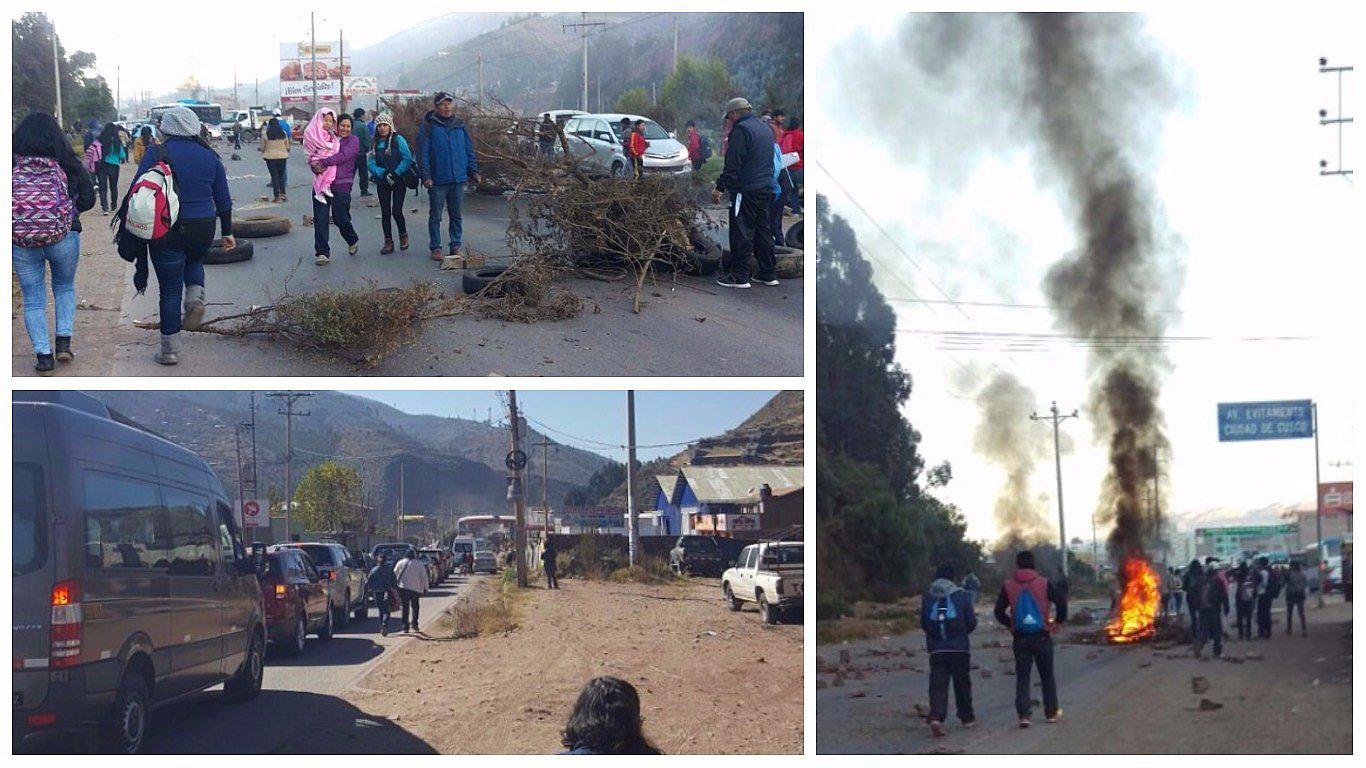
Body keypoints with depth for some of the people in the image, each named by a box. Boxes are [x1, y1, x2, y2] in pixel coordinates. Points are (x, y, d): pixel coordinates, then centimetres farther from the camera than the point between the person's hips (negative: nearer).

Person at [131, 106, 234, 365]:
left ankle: (170, 349, 9)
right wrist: (227, 232, 19)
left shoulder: (156, 154, -7)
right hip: (203, 230, 3)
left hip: (167, 231, -3)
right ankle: (195, 297, 6)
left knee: (170, 290, 6)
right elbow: (223, 200, 8)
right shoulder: (210, 157, 3)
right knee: (194, 261, 34)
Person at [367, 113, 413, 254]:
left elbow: (408, 159, -11)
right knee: (385, 212, 4)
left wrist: (395, 173, -19)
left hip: (399, 181, -3)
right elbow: (371, 163, -1)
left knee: (396, 211, -7)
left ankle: (403, 235, 18)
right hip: (382, 182, 4)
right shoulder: (375, 143, 5)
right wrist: (383, 173, -17)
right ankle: (388, 242, 13)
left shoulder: (398, 140, -5)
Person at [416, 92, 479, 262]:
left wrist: (473, 171, 10)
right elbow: (423, 153, -6)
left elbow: (469, 150, 16)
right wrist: (425, 175, -14)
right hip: (437, 180, -4)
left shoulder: (460, 125, 11)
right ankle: (435, 248, 9)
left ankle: (456, 246, 16)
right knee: (435, 216, 3)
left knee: (456, 215, 9)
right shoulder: (428, 126, -3)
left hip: (458, 178, 4)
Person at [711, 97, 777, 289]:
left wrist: (720, 187, -14)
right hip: (766, 188, 9)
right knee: (762, 230, 14)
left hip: (745, 190, -9)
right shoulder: (765, 128, 17)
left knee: (741, 234, -5)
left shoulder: (741, 130, -12)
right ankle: (769, 273, 16)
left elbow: (733, 164, -17)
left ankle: (739, 276, -4)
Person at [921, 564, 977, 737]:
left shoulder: (927, 597, 3)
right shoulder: (962, 595, -3)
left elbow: (923, 624, 8)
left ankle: (936, 717, -21)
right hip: (959, 649, -1)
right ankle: (967, 717, 24)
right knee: (962, 684, 13)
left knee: (937, 685, -2)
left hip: (936, 650, 1)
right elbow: (972, 622, 0)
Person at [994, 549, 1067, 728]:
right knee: (1047, 676, 12)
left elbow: (999, 611, 1)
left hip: (1020, 638, 1)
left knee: (1022, 678, 3)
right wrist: (1059, 620, 6)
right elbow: (1061, 601, -10)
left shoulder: (1008, 586, 0)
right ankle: (1052, 712, 20)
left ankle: (1023, 715, -7)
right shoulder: (1043, 583, -3)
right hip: (1041, 637, -1)